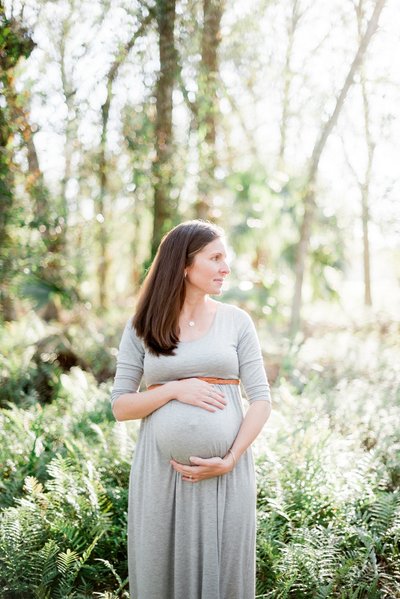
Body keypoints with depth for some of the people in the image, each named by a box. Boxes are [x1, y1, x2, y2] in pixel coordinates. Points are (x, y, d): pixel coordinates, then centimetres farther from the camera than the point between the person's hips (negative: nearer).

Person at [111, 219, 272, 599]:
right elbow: (120, 406, 1)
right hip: (161, 469, 0)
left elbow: (261, 400, 0)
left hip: (226, 470, 0)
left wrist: (229, 460, -12)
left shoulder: (236, 321, 4)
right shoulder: (142, 327, 3)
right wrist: (174, 389, -14)